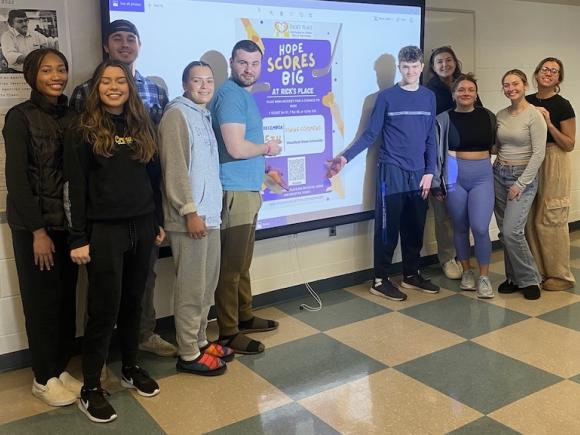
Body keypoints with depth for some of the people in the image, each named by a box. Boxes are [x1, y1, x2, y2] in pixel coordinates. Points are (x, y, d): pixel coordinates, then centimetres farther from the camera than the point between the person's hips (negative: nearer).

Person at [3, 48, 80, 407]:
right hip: (35, 224, -4)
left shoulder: (72, 115, 7)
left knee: (66, 297, 9)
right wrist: (38, 230, -14)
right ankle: (44, 378, 20)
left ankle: (61, 368, 24)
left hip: (69, 222, 5)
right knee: (42, 300, 5)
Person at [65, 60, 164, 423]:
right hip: (104, 230, -4)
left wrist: (158, 222, 11)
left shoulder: (143, 127, 10)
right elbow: (76, 188, -7)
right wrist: (78, 239, -11)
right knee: (104, 308, -2)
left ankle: (131, 368, 29)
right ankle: (91, 388, 10)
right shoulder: (83, 131, -4)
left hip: (141, 227, 5)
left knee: (133, 302, 13)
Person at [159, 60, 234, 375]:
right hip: (190, 217, -9)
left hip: (210, 214, 9)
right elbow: (174, 166, -16)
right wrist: (191, 212, -19)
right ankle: (188, 354, 9)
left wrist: (210, 209, 14)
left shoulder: (204, 116, 19)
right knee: (191, 289, -2)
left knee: (207, 285, 14)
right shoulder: (177, 113, -8)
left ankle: (199, 341, 27)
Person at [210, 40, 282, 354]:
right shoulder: (230, 95, -14)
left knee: (242, 263, 19)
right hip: (235, 192, -10)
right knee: (231, 267, -2)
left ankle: (244, 317, 32)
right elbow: (236, 148, -24)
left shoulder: (245, 94, 16)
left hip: (247, 189, 10)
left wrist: (265, 168, 17)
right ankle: (228, 334, 8)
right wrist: (268, 148, -8)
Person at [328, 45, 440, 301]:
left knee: (416, 228, 10)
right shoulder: (386, 97, -2)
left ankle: (411, 275, 24)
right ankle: (380, 280, 7)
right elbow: (370, 134, -3)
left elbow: (431, 138, 10)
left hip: (418, 173, 4)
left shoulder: (428, 97, 9)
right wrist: (346, 157, -15)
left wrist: (429, 172, 3)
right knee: (388, 228, -2)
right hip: (392, 172, -4)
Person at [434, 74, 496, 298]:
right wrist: (437, 183, -1)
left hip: (482, 176, 0)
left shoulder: (487, 116, 3)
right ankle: (466, 271, 27)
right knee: (460, 227, 9)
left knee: (480, 228, -9)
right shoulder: (445, 119, -1)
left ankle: (484, 276, 7)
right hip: (455, 177, 0)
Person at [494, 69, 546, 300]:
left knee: (512, 231, -13)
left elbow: (539, 153, -13)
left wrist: (521, 184, -14)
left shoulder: (534, 115, -9)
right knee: (504, 232, 7)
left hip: (523, 177, -6)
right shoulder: (500, 115, 8)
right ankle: (514, 278, 21)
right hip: (499, 175, 6)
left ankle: (529, 279, 5)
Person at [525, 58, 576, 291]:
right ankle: (538, 271, 19)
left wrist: (549, 123, -18)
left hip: (554, 164, -5)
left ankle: (560, 276, 9)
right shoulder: (527, 102, 9)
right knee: (531, 219, 6)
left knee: (551, 220, -4)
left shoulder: (562, 106, -6)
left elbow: (569, 145, -8)